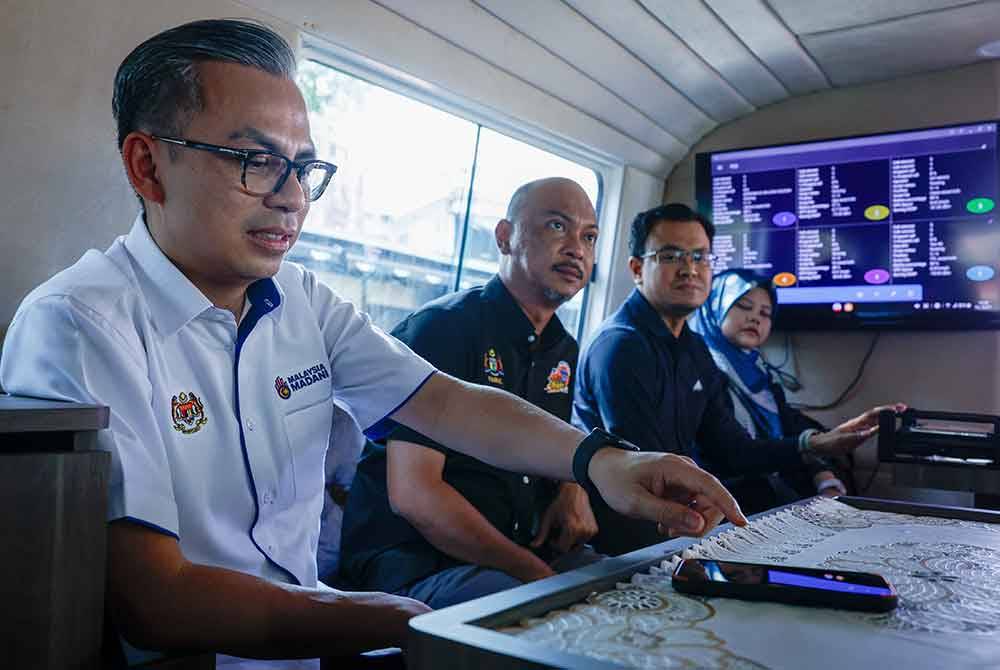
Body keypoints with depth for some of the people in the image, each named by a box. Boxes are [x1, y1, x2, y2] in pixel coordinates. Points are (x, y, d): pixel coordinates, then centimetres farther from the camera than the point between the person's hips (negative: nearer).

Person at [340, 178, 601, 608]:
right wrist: (535, 573, -16)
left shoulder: (566, 352, 12)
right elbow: (412, 494, -19)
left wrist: (574, 488, 4)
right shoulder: (442, 327, -13)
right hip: (414, 562, -8)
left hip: (528, 550, 8)